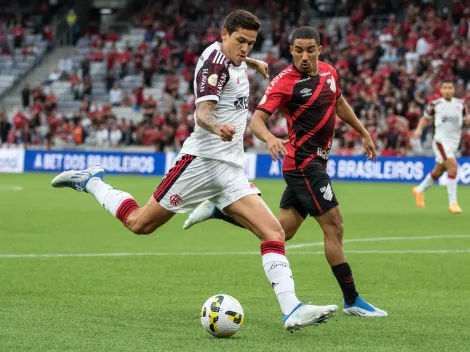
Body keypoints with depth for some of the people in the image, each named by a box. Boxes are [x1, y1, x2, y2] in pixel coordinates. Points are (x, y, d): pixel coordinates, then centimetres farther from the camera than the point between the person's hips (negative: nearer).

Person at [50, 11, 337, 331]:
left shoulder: (235, 59, 12)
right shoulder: (215, 60, -14)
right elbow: (202, 113, -27)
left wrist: (251, 62, 51)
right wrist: (216, 127, -46)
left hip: (230, 171, 8)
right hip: (203, 160, -8)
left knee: (274, 233, -9)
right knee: (140, 223, 1)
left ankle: (291, 311, -15)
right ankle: (90, 181, 25)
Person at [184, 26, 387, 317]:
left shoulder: (329, 72, 7)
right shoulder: (286, 82, -15)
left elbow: (339, 104, 27)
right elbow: (257, 120, -20)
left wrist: (364, 133, 31)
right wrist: (270, 138, -41)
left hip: (313, 164, 8)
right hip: (303, 163, -8)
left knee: (281, 231, 12)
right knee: (334, 226, -9)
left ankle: (218, 210, 23)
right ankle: (352, 301, -2)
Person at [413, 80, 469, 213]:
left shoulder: (460, 104, 6)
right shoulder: (435, 104, -1)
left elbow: (466, 118, 16)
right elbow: (425, 118, 11)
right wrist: (419, 129, -6)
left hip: (454, 142, 5)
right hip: (441, 139, -5)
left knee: (438, 171, 15)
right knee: (453, 166, -22)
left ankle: (420, 190, 40)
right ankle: (453, 202, -18)